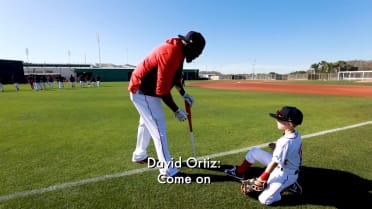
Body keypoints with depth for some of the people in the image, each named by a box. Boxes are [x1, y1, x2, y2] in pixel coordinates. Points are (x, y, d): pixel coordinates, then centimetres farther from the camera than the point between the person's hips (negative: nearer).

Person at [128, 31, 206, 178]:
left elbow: (175, 76, 14)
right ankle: (167, 170, 0)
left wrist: (183, 94, 6)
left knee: (147, 124, 22)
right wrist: (176, 110, -22)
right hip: (143, 91, -11)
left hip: (145, 90, 11)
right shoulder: (171, 53, -29)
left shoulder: (178, 50, 3)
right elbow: (162, 89, -30)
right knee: (159, 127, -9)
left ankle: (139, 155, 42)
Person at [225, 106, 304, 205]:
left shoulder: (285, 142, -34)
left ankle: (289, 185, 3)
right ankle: (239, 172, 18)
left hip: (284, 175, -9)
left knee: (264, 199, -13)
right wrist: (277, 147, -3)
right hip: (280, 166, 9)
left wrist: (261, 179, -16)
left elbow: (274, 164, -27)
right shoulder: (296, 134, -8)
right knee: (254, 151, 3)